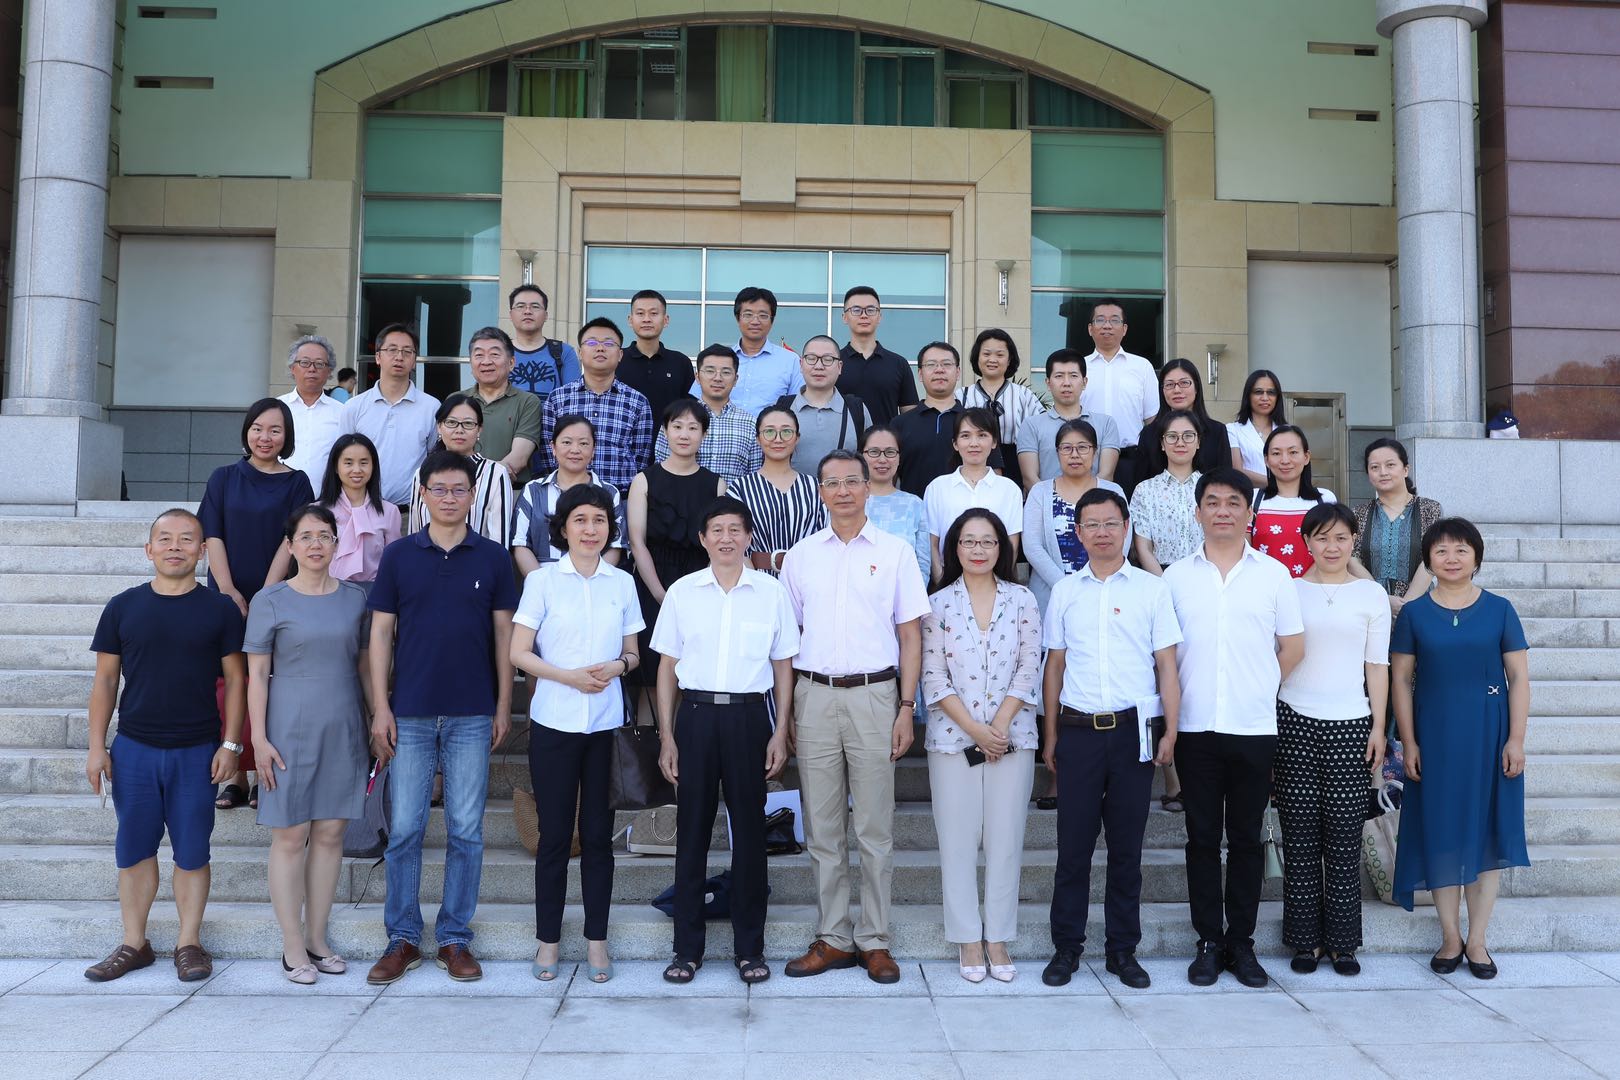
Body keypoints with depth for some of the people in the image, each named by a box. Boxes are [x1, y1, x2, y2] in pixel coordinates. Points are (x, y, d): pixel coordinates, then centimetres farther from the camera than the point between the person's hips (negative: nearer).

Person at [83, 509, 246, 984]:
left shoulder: (220, 609, 0)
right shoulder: (123, 607, 4)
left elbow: (235, 679, 1)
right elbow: (105, 680, 7)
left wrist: (230, 744, -6)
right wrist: (96, 747, 2)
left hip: (197, 752, -2)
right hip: (133, 749, 2)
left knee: (191, 852, 5)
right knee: (134, 850, 10)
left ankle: (189, 942, 17)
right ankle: (134, 944, 22)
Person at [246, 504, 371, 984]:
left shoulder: (355, 597, 7)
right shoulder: (270, 601, -2)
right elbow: (257, 674, -2)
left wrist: (373, 722, 11)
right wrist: (258, 737, -7)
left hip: (343, 729, 3)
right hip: (290, 729, -3)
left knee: (330, 833, 7)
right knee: (291, 835, 1)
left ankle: (317, 938, 20)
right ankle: (293, 947, 12)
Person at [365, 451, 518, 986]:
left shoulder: (492, 557, 4)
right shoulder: (399, 555, 4)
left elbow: (504, 633, 5)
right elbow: (381, 632, 4)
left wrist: (503, 705, 0)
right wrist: (380, 707, -2)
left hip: (472, 716, 0)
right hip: (410, 715, 0)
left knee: (466, 832, 4)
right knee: (404, 830, 4)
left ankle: (455, 939, 16)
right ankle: (403, 938, 17)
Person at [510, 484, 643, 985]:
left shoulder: (622, 582, 7)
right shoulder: (542, 579, 0)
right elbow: (519, 652, -1)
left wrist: (616, 667, -9)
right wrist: (570, 676, -14)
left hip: (607, 723, 2)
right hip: (554, 723, -1)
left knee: (598, 834, 6)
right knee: (554, 834, 4)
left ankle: (596, 940, 16)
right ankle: (548, 940, 17)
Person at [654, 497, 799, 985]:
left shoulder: (771, 592, 4)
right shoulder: (682, 592, 5)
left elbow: (783, 666, 7)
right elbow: (667, 667, 7)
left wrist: (781, 731, 0)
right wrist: (666, 736, 2)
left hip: (748, 715, 0)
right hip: (695, 714, 0)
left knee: (749, 830, 5)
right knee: (691, 830, 5)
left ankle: (749, 947, 17)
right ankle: (687, 947, 16)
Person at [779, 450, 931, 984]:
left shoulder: (894, 552, 4)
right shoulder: (801, 555, 10)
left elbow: (910, 635, 4)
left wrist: (906, 707, -4)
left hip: (874, 695, -2)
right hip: (814, 697, 2)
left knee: (874, 827, 2)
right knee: (822, 826, 7)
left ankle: (875, 940, 13)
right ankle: (833, 939, 18)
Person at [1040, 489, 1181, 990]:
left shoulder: (1152, 589, 4)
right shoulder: (1065, 591, 9)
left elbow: (1166, 666, 4)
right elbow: (1055, 666, 11)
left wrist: (1170, 732, -4)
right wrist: (1050, 737, 10)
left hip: (1133, 729, -1)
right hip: (1078, 730, 1)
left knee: (1127, 846, 7)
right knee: (1073, 843, 4)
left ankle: (1123, 949, 19)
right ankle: (1066, 947, 15)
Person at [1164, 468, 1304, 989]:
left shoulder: (1273, 574, 5)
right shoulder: (1176, 576, 5)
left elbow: (1293, 646, 9)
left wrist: (1259, 689, 5)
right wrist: (1184, 693, 2)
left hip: (1255, 727, 0)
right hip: (1195, 728, 0)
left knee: (1246, 838, 7)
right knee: (1202, 838, 5)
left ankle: (1241, 942, 18)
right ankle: (1209, 942, 15)